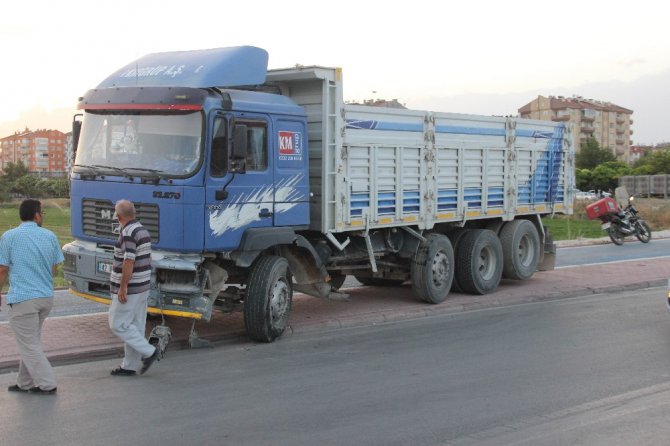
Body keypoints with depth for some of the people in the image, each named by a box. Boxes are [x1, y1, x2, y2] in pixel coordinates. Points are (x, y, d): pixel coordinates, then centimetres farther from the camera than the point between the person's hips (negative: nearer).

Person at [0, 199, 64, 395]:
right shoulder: (50, 236, 4)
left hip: (22, 298, -5)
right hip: (46, 296, 5)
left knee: (29, 345, 3)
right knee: (31, 342, 18)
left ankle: (47, 384, 2)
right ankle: (25, 383, 25)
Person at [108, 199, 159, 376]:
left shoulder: (128, 232, -18)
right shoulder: (143, 230, 12)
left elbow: (129, 262, -24)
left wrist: (123, 287, -21)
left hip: (129, 288, -10)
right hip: (143, 287, 10)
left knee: (118, 324, -2)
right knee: (135, 326, 11)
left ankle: (148, 352, -3)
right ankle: (130, 366, 16)